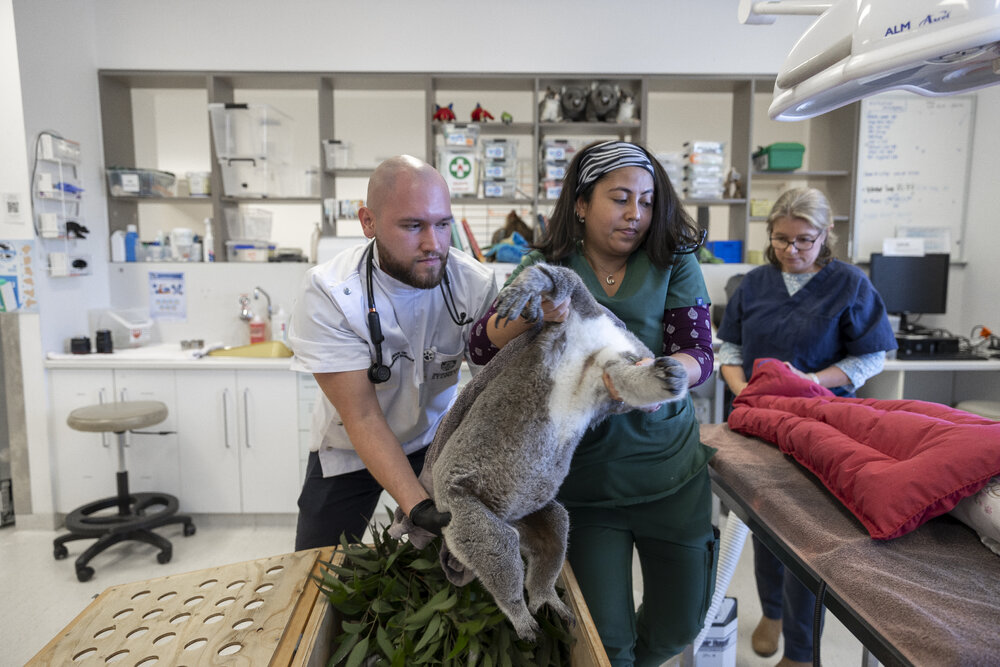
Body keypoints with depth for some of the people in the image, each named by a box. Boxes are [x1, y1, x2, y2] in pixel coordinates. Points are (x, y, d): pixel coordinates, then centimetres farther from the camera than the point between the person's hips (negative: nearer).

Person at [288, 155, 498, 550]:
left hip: (435, 439, 2)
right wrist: (418, 506, -39)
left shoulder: (477, 284, -20)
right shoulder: (328, 293, -28)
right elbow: (362, 417, -28)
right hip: (349, 450, -1)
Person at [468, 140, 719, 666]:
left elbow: (699, 353, -8)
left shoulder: (673, 263, -1)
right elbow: (482, 345, -10)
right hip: (584, 478, -1)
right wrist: (531, 313, -32)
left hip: (669, 469, 2)